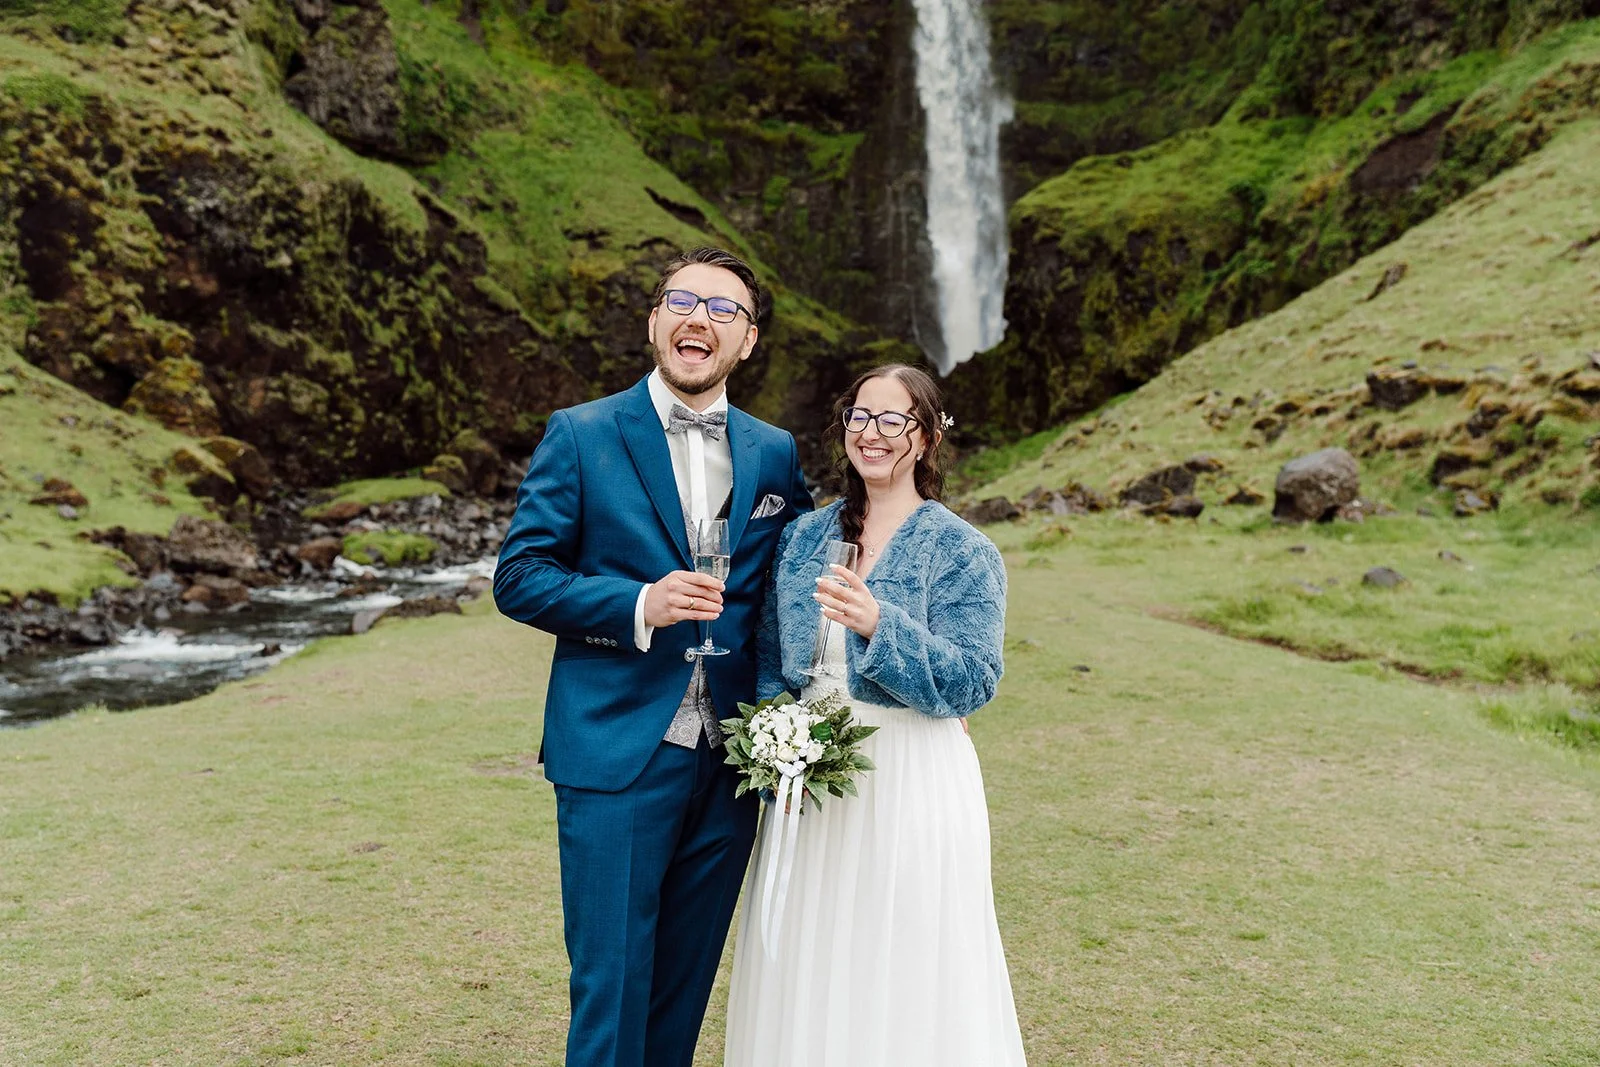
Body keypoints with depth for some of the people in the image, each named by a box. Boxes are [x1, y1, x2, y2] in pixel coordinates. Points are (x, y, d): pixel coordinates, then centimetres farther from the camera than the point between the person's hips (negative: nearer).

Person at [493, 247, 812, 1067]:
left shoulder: (776, 455, 8)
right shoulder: (580, 436, -2)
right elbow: (519, 577, -5)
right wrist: (638, 606, -19)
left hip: (731, 760, 4)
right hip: (616, 756, -3)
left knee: (685, 985, 15)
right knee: (609, 988, 3)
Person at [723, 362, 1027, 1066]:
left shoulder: (963, 552, -6)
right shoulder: (803, 537, 8)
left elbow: (971, 683, -15)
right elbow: (770, 663, 11)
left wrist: (879, 625, -28)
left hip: (911, 783, -4)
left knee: (901, 970, 4)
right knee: (807, 971, 13)